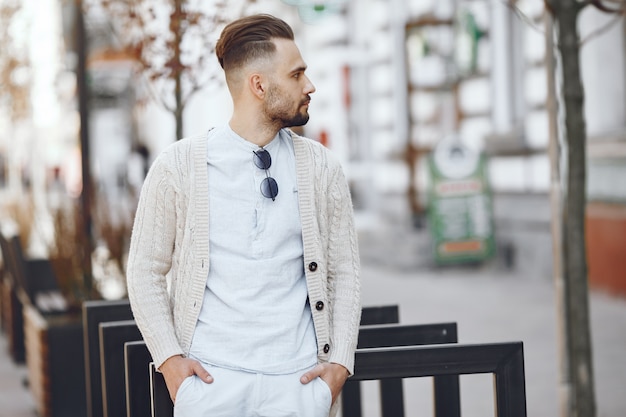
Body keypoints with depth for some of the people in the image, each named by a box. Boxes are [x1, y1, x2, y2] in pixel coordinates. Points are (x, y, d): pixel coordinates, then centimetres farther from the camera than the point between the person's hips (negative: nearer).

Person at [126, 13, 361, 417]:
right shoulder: (178, 166, 0)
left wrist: (340, 362, -1)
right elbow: (146, 271, 5)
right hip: (210, 377, -1)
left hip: (297, 380, 2)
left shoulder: (322, 168, 6)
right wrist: (169, 358, -5)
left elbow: (343, 274, 9)